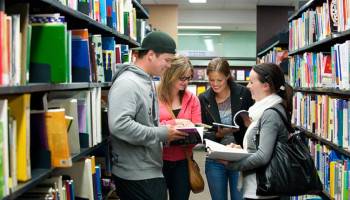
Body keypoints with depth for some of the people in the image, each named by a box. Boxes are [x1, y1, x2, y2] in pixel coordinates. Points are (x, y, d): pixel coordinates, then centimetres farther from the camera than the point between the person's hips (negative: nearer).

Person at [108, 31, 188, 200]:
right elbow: (119, 125, -31)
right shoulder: (127, 82, -19)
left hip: (152, 170, 10)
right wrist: (162, 134, -23)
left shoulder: (147, 81, 13)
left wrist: (166, 130, 4)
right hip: (136, 175, -10)